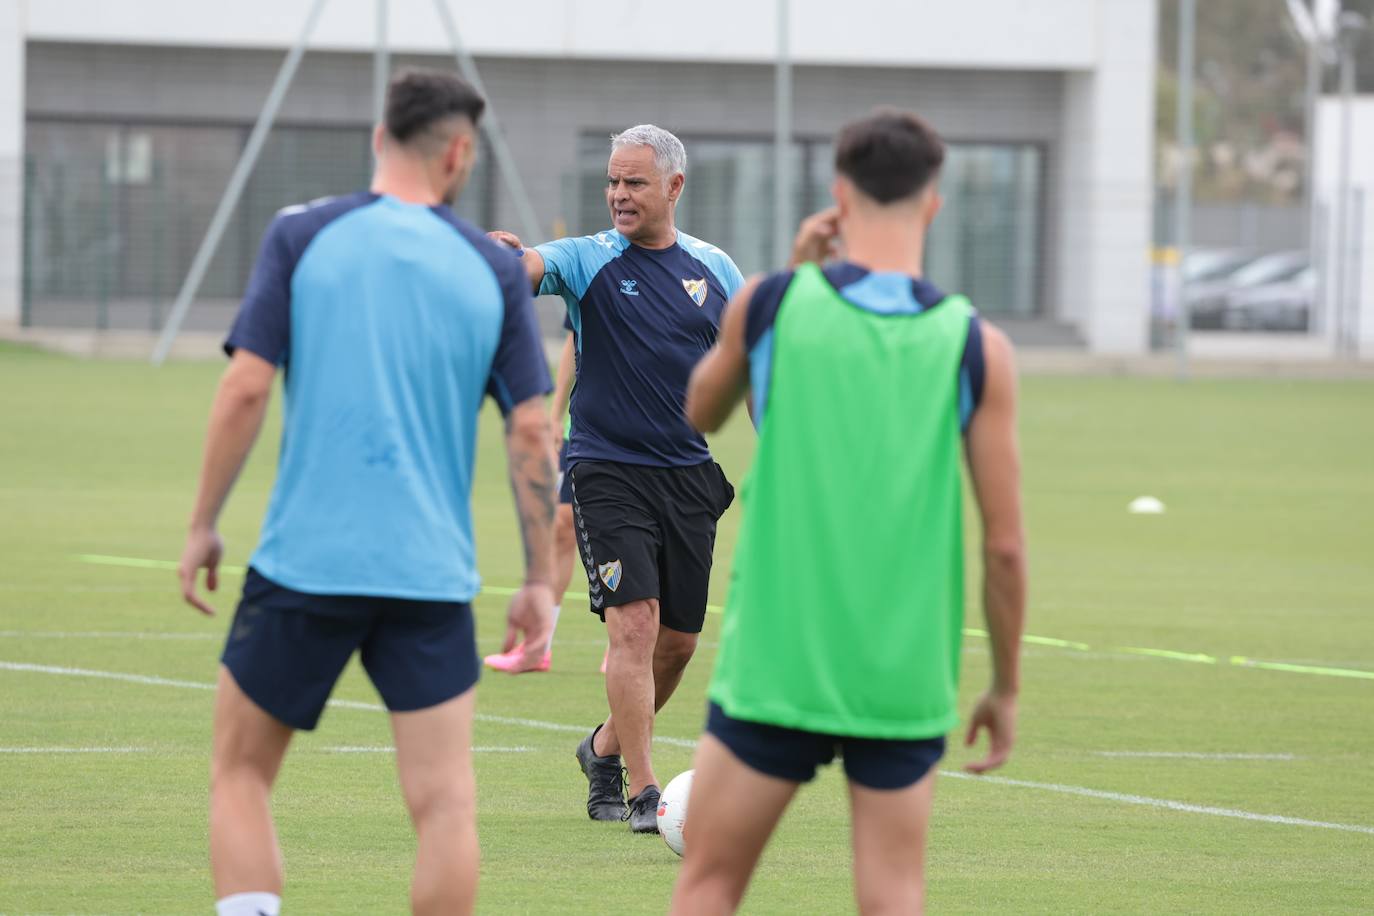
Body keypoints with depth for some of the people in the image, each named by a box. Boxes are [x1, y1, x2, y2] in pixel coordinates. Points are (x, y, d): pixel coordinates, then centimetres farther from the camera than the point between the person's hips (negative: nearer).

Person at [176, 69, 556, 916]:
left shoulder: (302, 236, 0)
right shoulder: (494, 268, 4)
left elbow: (246, 387, -6)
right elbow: (531, 432, 2)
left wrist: (203, 526, 4)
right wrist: (540, 581, 9)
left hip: (304, 560, -1)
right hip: (433, 575, 1)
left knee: (240, 776, 11)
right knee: (445, 803, 2)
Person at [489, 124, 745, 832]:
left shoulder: (713, 269, 8)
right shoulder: (588, 260, -3)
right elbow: (528, 269, -23)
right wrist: (502, 255, -46)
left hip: (689, 475, 4)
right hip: (606, 472, -4)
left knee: (678, 641, 8)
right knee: (635, 621, -17)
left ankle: (606, 747, 33)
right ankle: (642, 793, -13)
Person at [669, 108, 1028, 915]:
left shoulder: (773, 305, -3)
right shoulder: (975, 347, -4)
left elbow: (700, 411, 19)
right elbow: (1005, 546, -3)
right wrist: (1006, 687, 9)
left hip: (775, 664, 0)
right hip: (906, 681, 0)